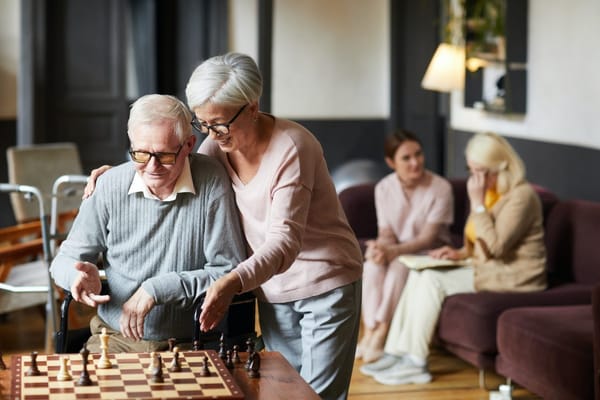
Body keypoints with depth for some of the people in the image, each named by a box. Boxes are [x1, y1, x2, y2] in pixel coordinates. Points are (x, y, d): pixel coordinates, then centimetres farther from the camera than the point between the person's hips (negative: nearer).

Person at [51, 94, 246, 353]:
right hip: (115, 339, 2)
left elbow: (231, 271, -8)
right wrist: (83, 274, -14)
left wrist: (159, 288, -15)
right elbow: (65, 260, 10)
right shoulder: (110, 186, 0)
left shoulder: (211, 181, -8)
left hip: (188, 343, -2)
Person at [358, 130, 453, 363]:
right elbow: (386, 233, -2)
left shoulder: (440, 188, -16)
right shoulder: (384, 188, -3)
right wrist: (381, 248, -27)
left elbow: (428, 238, -18)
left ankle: (381, 336, -30)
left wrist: (393, 251, -32)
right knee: (372, 265, -30)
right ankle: (369, 333, -28)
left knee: (399, 266, -34)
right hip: (396, 251, 3)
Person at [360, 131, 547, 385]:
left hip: (509, 277, -9)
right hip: (483, 268, 9)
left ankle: (415, 363, -15)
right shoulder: (490, 193, 13)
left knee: (432, 281, -21)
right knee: (417, 276, -7)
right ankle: (395, 353, -10)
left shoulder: (521, 195, -16)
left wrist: (477, 204, -22)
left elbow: (495, 246, -25)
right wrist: (461, 253, 5)